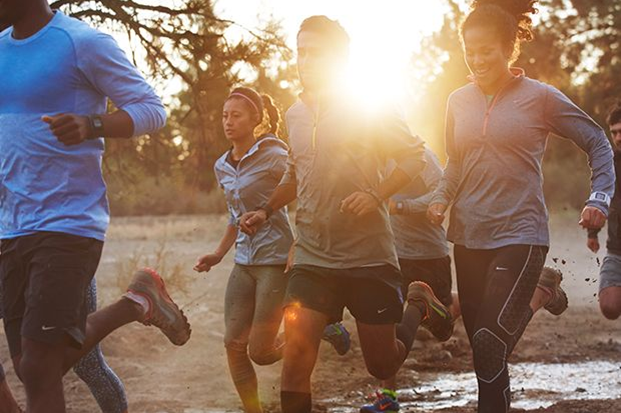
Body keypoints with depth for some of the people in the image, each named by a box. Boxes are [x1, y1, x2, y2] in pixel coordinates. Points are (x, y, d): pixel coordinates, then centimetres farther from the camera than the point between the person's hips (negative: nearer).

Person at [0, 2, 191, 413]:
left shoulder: (83, 43, -9)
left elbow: (152, 109, -8)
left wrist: (92, 125, -26)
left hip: (70, 222, -8)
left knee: (38, 368, -13)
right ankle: (136, 304, 26)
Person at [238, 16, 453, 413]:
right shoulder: (295, 115, 10)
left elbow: (415, 156, -3)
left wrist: (377, 194, -18)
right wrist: (266, 210, 10)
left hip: (370, 256, -3)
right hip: (313, 257, 4)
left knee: (383, 365, 6)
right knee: (295, 360, -12)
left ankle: (419, 304, 36)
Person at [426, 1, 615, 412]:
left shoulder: (540, 97, -5)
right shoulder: (460, 101, 7)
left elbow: (598, 144, 1)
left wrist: (599, 200, -11)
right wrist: (441, 200, 1)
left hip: (520, 234, -5)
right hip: (468, 236, 5)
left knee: (489, 341, -23)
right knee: (481, 345, 11)